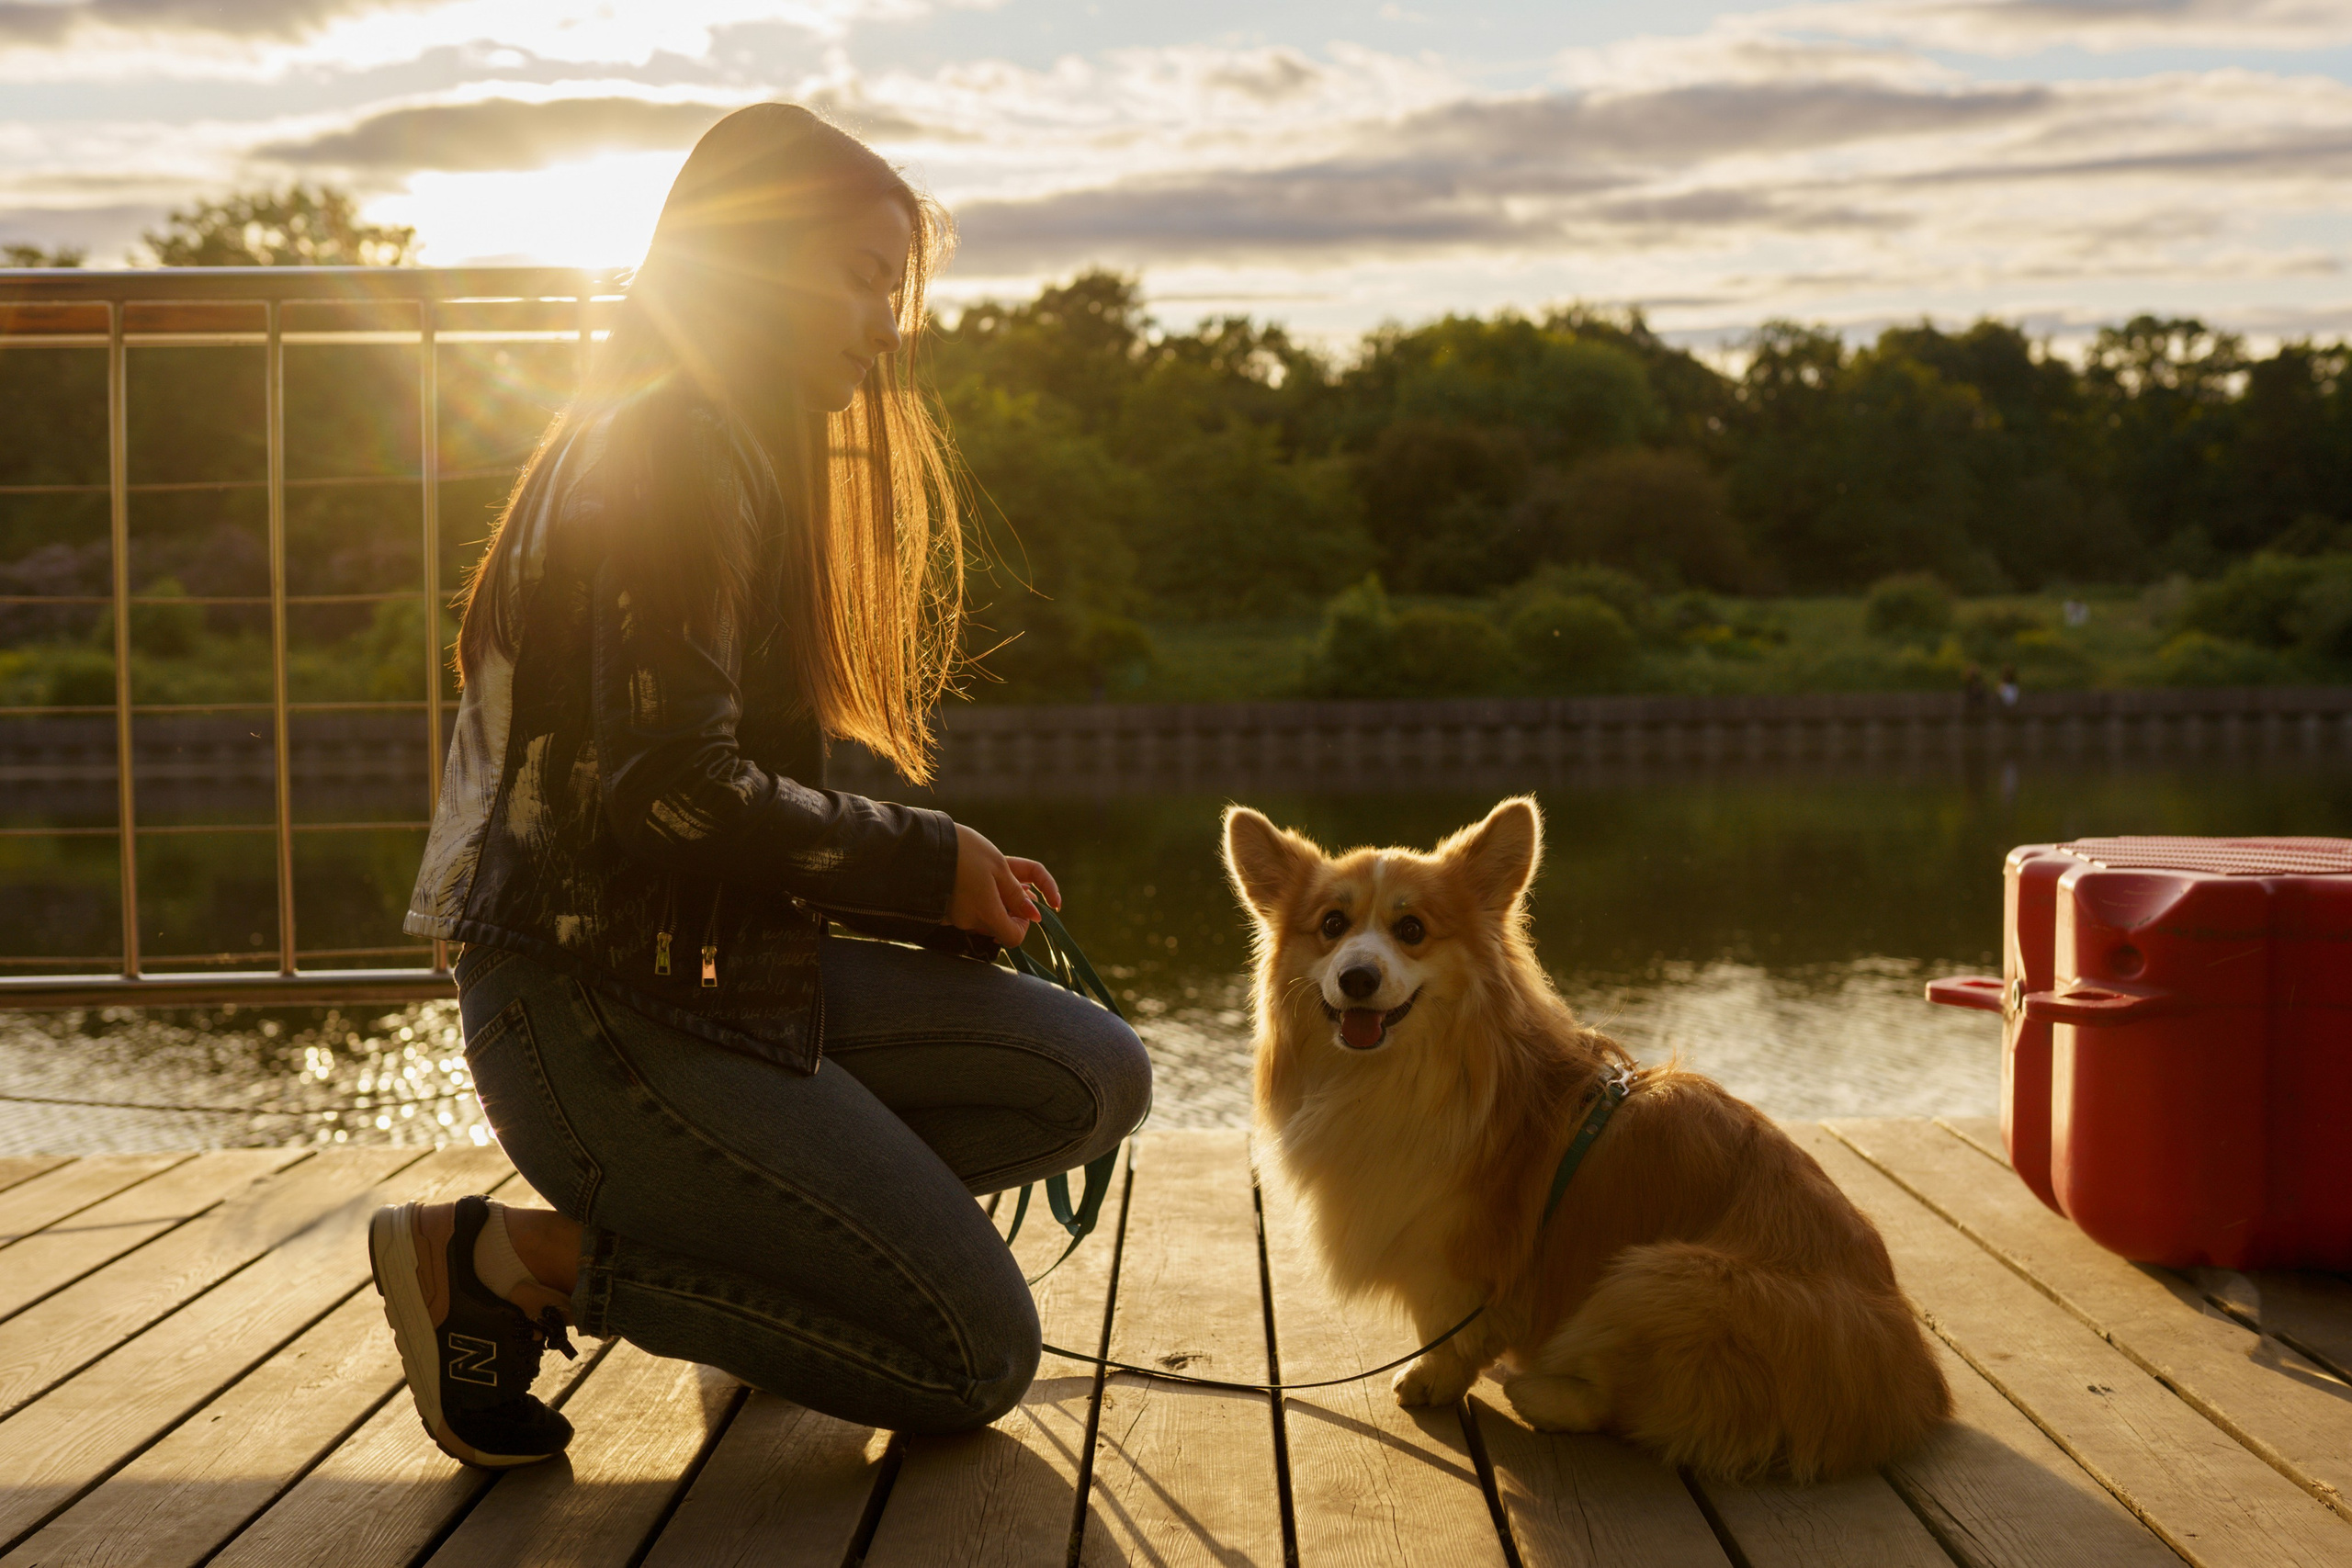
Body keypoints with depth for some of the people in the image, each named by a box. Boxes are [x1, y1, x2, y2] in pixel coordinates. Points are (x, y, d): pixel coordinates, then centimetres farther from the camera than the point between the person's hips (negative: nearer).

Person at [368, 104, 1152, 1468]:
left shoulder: (740, 453, 19)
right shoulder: (679, 448, -14)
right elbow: (677, 795, -22)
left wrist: (947, 887, 5)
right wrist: (925, 866, -10)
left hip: (722, 962, 10)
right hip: (606, 1009, -10)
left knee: (1094, 1075, 4)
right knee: (975, 1357, -8)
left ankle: (719, 1224, 5)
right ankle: (505, 1261, -3)